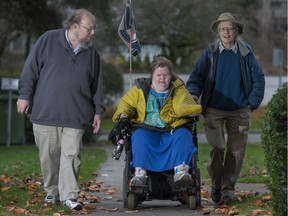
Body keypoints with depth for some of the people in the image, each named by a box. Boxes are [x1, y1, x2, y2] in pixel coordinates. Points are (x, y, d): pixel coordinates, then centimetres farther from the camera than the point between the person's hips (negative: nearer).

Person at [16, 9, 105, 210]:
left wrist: (98, 111, 13)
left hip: (75, 116, 2)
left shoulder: (91, 52, 9)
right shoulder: (48, 40, -1)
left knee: (71, 156, -5)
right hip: (45, 112, -2)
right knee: (49, 155, 6)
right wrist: (25, 95, -2)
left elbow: (97, 84, 16)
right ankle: (52, 191, 22)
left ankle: (69, 195, -1)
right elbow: (31, 69, 1)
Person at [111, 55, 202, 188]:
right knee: (139, 136, -30)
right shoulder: (141, 88, 14)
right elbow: (126, 103, 16)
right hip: (147, 131, 1)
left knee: (183, 135, -30)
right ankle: (140, 173, -42)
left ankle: (181, 171, -44)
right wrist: (123, 116, -5)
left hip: (172, 132, 0)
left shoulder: (178, 89, 10)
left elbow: (182, 108, -7)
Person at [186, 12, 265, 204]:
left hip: (239, 111, 1)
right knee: (217, 148, -9)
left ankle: (228, 188, 14)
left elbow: (258, 79, 7)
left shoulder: (246, 53, 3)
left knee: (236, 151, 3)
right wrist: (194, 93, -16)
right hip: (214, 110, -1)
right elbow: (197, 76, 1)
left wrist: (252, 103, 2)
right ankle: (216, 185, 8)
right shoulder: (210, 53, 3)